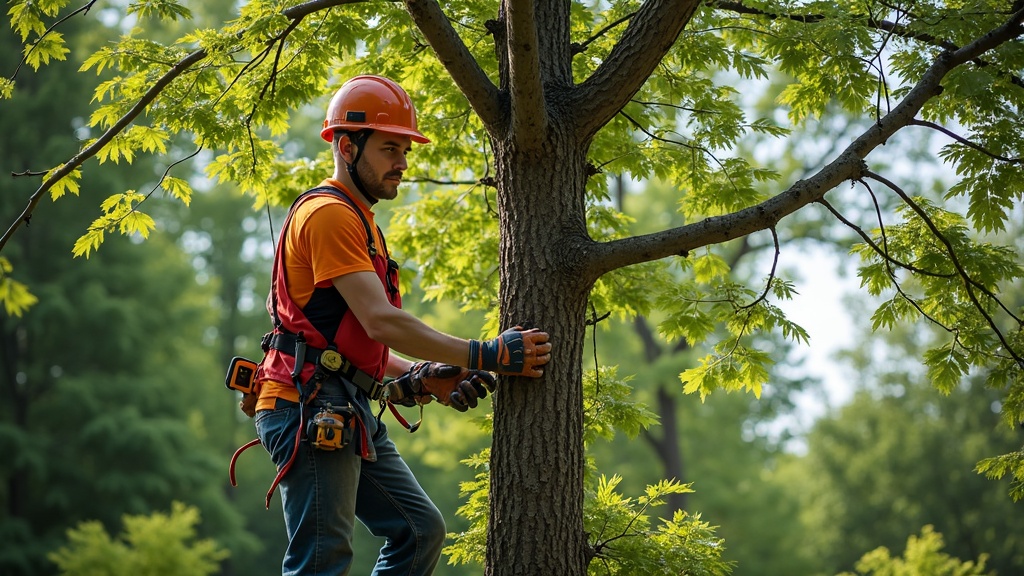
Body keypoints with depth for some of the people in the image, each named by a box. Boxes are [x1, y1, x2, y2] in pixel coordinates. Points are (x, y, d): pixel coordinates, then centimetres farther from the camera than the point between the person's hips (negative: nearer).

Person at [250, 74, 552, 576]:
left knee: (419, 530, 11)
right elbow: (381, 322, -20)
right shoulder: (329, 214, -12)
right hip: (311, 411, -10)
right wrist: (483, 356, -20)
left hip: (348, 416, 10)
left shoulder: (357, 219, 22)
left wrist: (425, 379, 7)